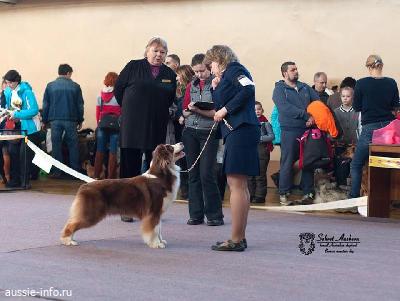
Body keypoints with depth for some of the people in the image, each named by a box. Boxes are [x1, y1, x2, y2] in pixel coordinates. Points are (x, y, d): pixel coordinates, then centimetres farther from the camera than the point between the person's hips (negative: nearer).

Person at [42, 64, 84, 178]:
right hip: (71, 120, 0)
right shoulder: (75, 86, 0)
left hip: (55, 120, 0)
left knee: (56, 145, 5)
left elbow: (45, 105, 3)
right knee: (73, 145, 7)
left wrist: (45, 121, 9)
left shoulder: (50, 86, 2)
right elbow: (80, 105, 4)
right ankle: (75, 170, 6)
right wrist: (80, 121, 13)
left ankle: (58, 171, 5)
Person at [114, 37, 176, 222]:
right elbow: (118, 88, 5)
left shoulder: (169, 74, 10)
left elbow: (170, 99, 16)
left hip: (157, 127, 3)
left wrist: (159, 112, 7)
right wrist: (128, 108, 8)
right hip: (132, 125, -3)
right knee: (129, 165, -1)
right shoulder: (134, 67, 2)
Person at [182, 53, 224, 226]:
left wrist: (199, 110, -16)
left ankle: (214, 215, 0)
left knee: (207, 174, -9)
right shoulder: (191, 85, 14)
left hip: (209, 132, -5)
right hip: (190, 132, 5)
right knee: (193, 174, 5)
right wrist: (189, 110, -5)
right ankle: (196, 215, 11)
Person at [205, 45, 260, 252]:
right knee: (240, 186, 11)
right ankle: (240, 237, 16)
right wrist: (216, 88, 14)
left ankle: (236, 240, -11)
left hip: (241, 130, -10)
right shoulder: (225, 77, 26)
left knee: (236, 185, -11)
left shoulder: (233, 69, 0)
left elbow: (248, 89, -18)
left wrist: (225, 109, -14)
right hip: (237, 132, 10)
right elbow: (219, 107, 23)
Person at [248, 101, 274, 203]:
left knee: (260, 175, -4)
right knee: (250, 175, 6)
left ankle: (260, 196, 0)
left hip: (262, 150, -4)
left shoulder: (265, 123, 0)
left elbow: (272, 136, -6)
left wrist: (260, 138, -14)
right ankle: (252, 196, 15)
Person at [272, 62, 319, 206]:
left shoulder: (305, 87, 18)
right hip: (289, 131, -5)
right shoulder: (279, 89, 2)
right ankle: (284, 194, 2)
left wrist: (314, 118, -11)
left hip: (308, 129, 5)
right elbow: (285, 108, -13)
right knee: (287, 162, -4)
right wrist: (306, 115, -18)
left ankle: (308, 192, 12)